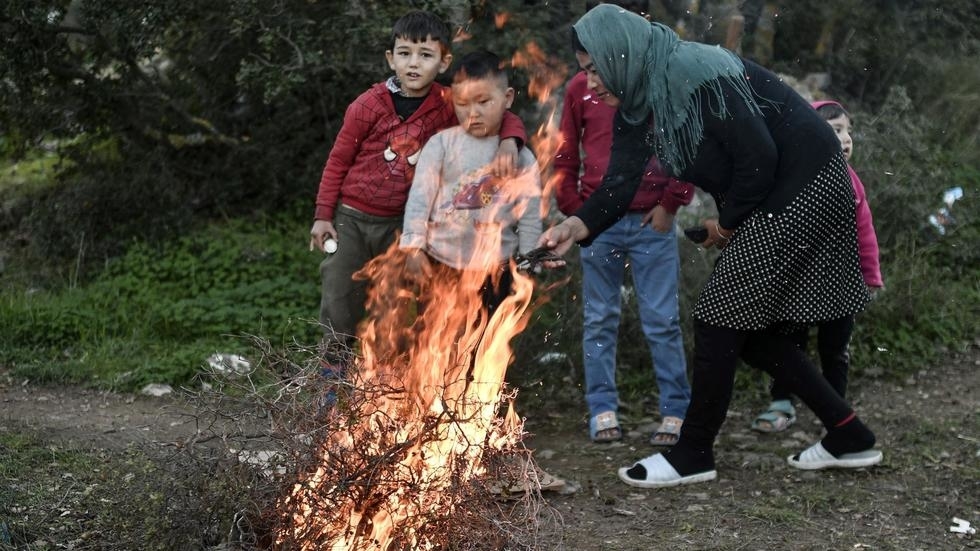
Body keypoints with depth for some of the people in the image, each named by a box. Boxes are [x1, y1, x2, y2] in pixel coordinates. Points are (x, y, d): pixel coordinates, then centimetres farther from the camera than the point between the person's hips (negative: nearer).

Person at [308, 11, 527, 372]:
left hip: (399, 223, 2)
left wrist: (509, 142, -30)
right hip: (351, 218, -2)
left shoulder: (446, 106, -8)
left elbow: (505, 118, -6)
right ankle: (333, 374, 24)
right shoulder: (369, 105, -14)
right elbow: (338, 160, -5)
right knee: (340, 302, 7)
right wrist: (323, 216, -4)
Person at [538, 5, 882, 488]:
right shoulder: (637, 103, 3)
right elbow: (619, 183, -8)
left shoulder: (698, 75, -24)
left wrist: (727, 222, -11)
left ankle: (693, 456, 6)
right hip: (767, 200, 10)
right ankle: (849, 438, 20)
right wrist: (578, 226, -25)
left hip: (803, 189, -10)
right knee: (753, 329, 11)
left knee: (719, 320, -6)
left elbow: (758, 157, -24)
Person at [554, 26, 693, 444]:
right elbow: (565, 156, 11)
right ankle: (602, 412, 12)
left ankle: (676, 412, 6)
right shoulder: (580, 88, 6)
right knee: (599, 321, 6)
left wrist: (671, 204, -3)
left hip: (652, 222, -1)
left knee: (663, 321, 0)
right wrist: (574, 210, 3)